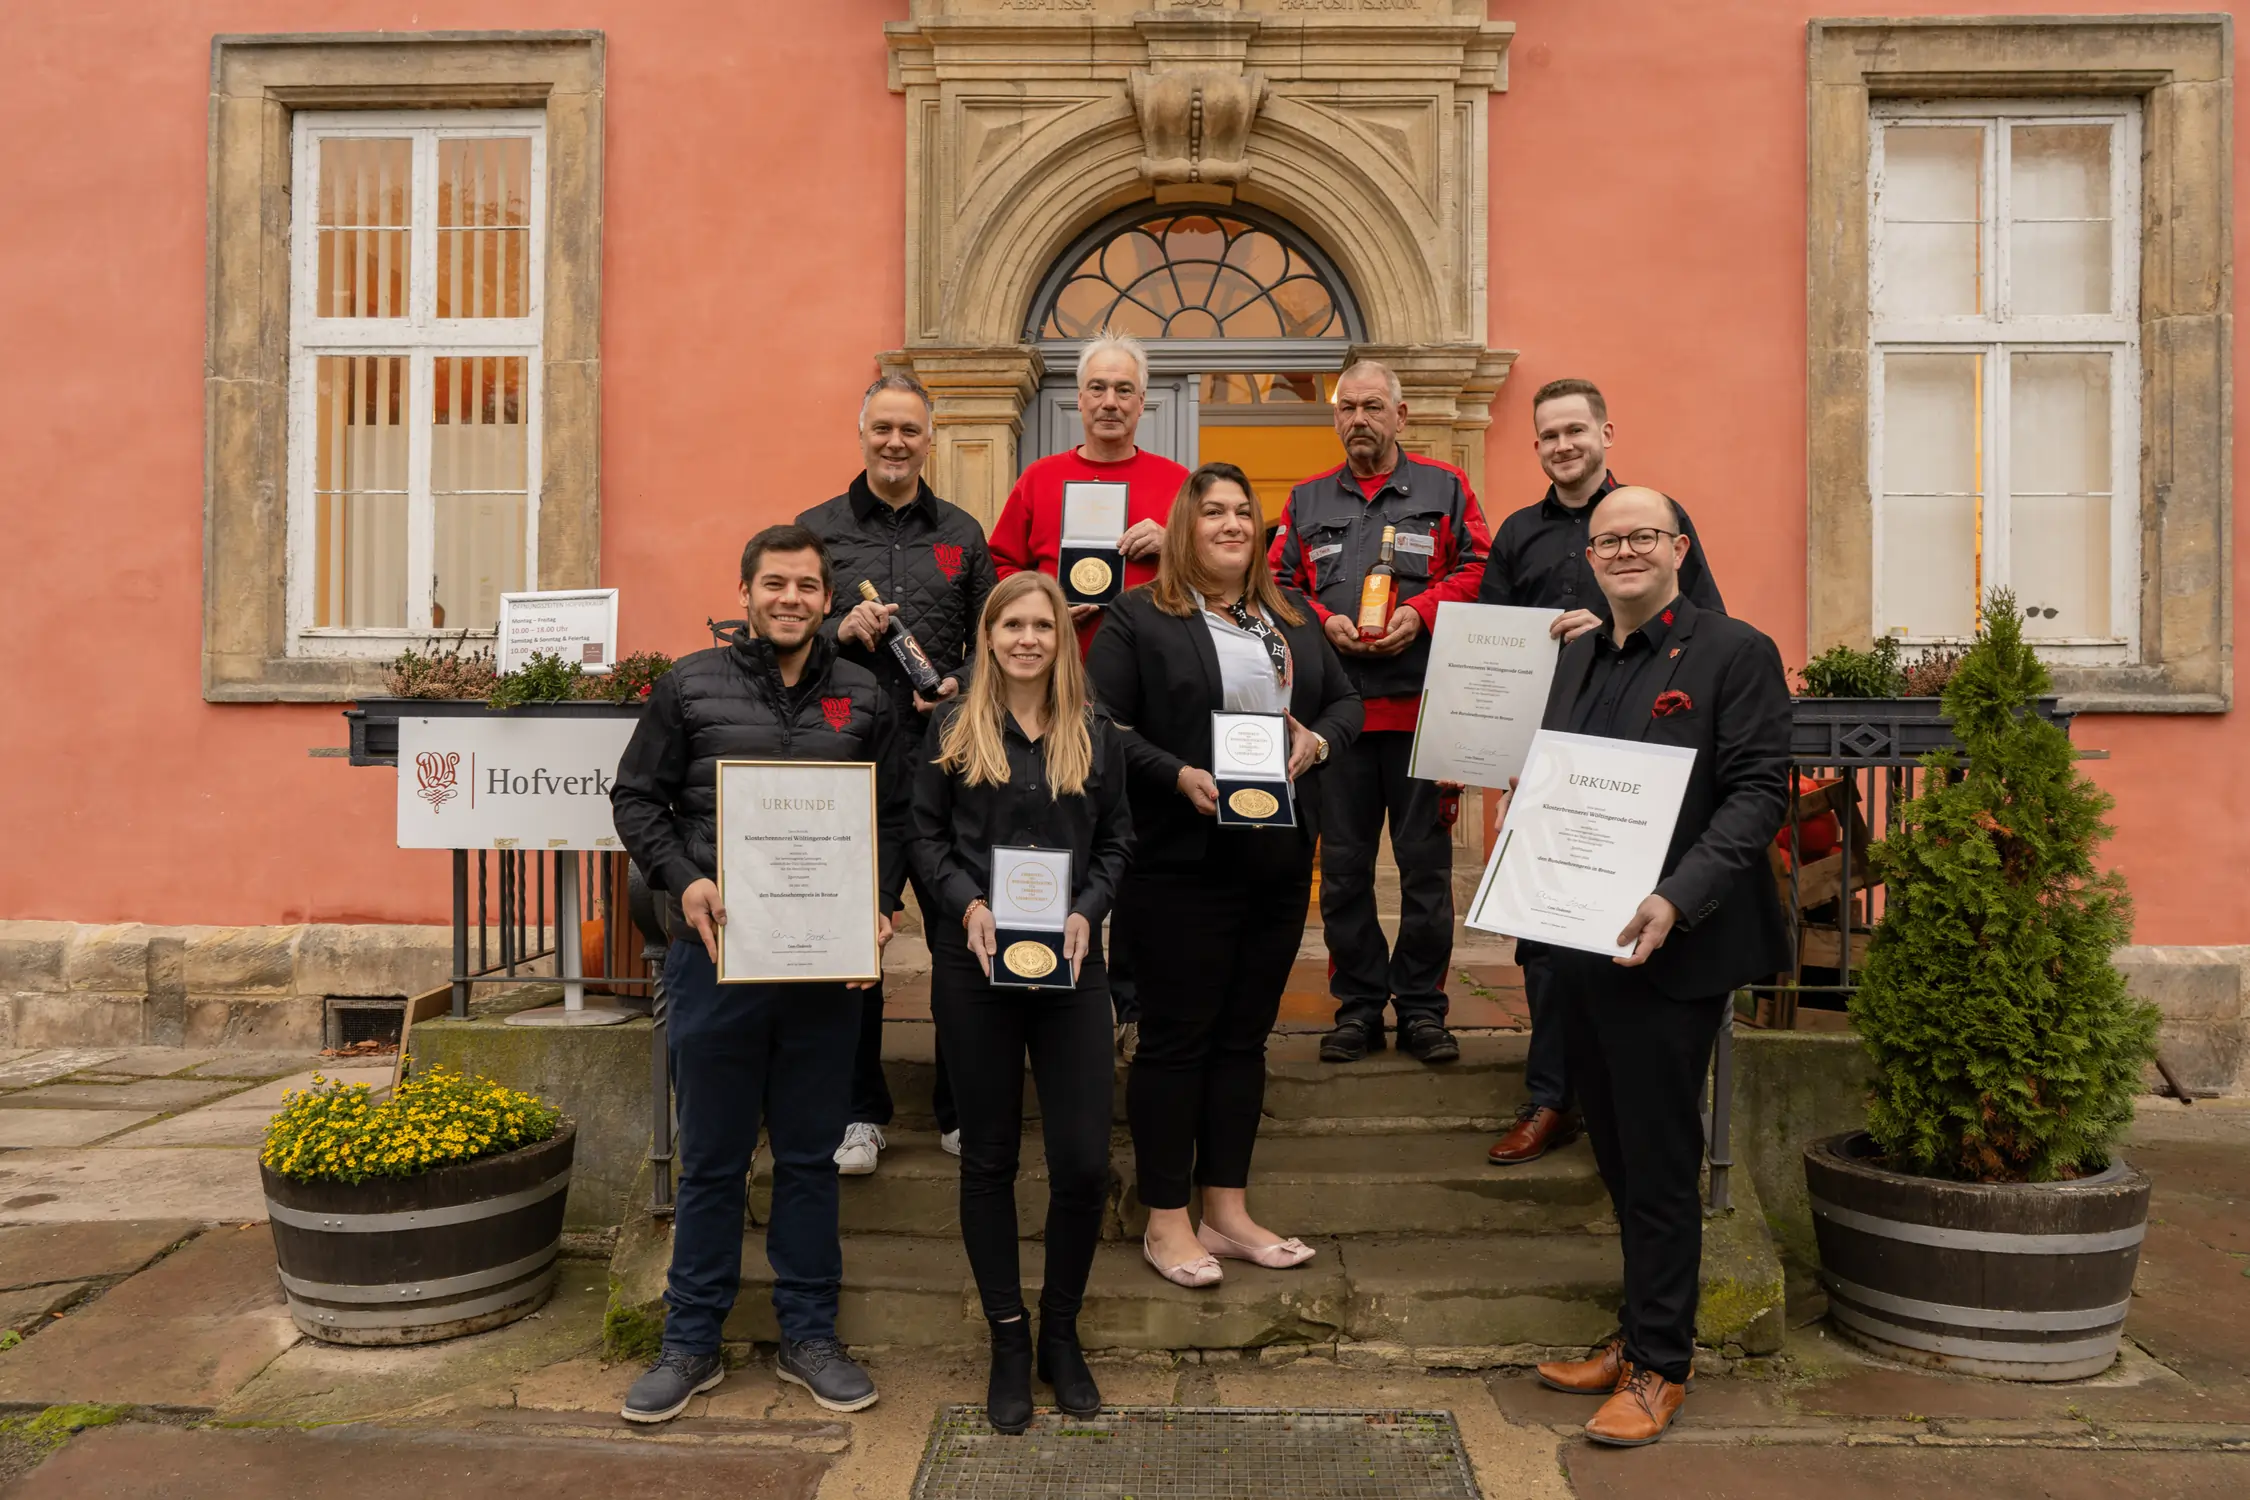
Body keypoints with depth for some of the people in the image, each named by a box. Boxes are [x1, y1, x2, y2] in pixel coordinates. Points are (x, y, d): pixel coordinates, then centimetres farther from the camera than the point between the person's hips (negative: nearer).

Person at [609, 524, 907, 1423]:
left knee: (811, 1156, 12)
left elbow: (893, 816, 10)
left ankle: (808, 1336, 26)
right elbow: (636, 798, 4)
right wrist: (682, 881, -11)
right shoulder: (690, 687, 2)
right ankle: (691, 1344, 25)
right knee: (711, 1161, 9)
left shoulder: (863, 699, 7)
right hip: (718, 950, -1)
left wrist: (880, 904, -4)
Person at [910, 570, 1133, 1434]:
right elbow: (926, 837, 2)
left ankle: (1061, 1335, 21)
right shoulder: (953, 732, 4)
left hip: (1070, 966, 1)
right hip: (974, 966, -1)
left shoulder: (1095, 736, 7)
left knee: (1084, 1164, -2)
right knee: (988, 1158, 8)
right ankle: (1007, 1341, 23)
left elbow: (1116, 843, 8)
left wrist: (1086, 914, -8)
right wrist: (968, 904, -13)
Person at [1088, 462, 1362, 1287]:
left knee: (1245, 1032, 13)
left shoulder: (1292, 617, 15)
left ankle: (1228, 1210, 25)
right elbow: (1102, 724, -10)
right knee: (1177, 1035, 3)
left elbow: (1346, 699, 16)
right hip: (1181, 861, -6)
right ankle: (1167, 1220, 16)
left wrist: (1320, 741, -5)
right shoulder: (1139, 618, -3)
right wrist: (1179, 776, -21)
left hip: (1281, 859, 6)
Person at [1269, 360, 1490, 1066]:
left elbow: (1477, 570, 3)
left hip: (1423, 702, -2)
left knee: (1425, 859, 2)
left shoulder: (1445, 487, 10)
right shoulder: (1308, 500, 16)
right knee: (1343, 863, 5)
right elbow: (1279, 585, 11)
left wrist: (1421, 612, -12)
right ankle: (1358, 1006, 16)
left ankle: (1421, 1007, 13)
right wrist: (1325, 621, -6)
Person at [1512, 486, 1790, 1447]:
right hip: (1580, 945, 7)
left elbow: (1758, 794, -13)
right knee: (1620, 1158, 17)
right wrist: (1519, 817, -3)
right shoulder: (1577, 656, 15)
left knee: (1660, 1162, 3)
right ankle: (1642, 1332, 32)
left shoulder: (1735, 653, -6)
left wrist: (1677, 899, -24)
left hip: (1668, 948, -6)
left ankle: (1658, 1367, 18)